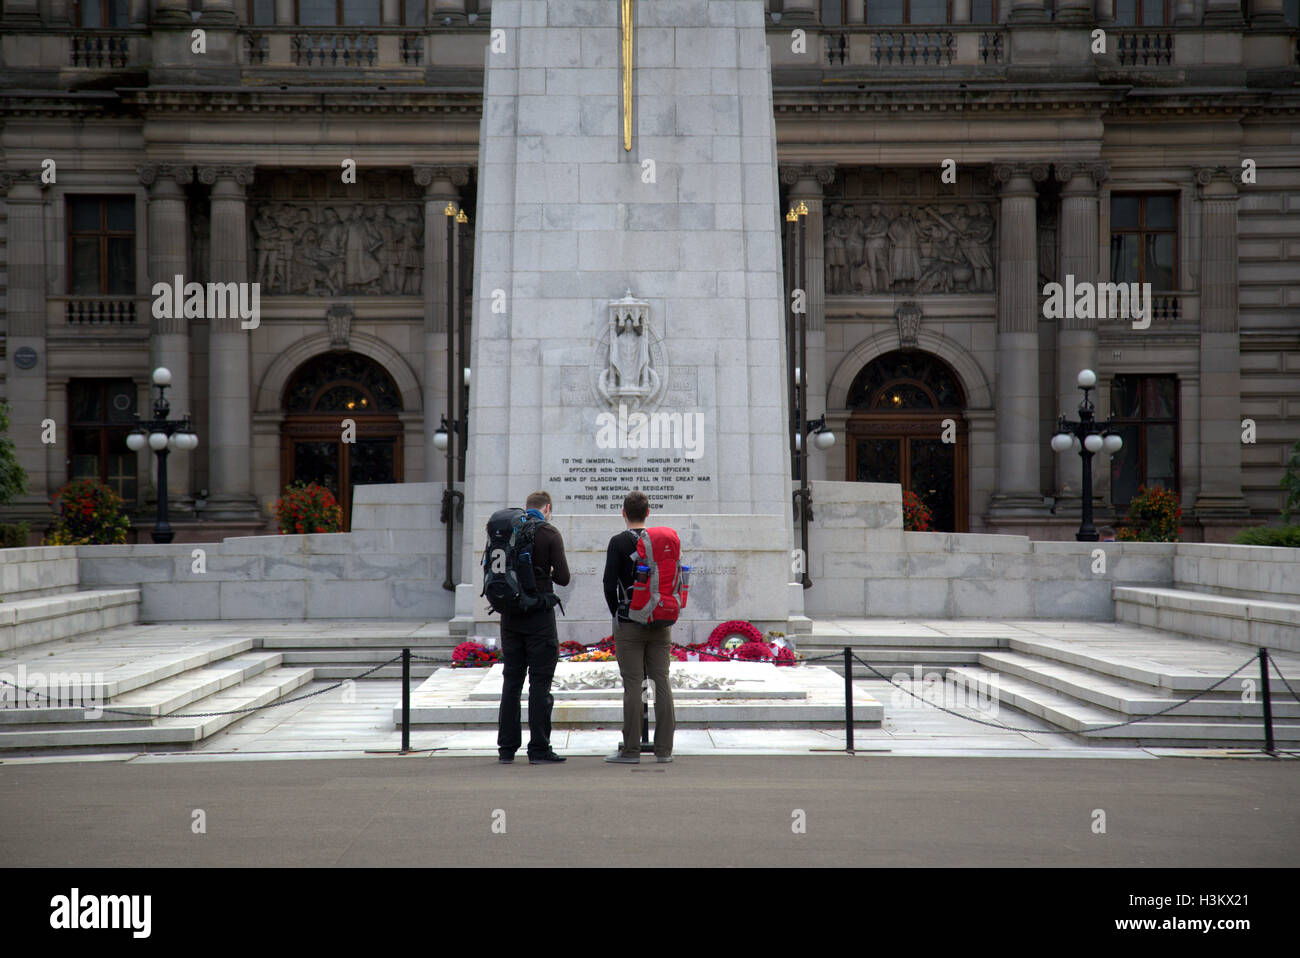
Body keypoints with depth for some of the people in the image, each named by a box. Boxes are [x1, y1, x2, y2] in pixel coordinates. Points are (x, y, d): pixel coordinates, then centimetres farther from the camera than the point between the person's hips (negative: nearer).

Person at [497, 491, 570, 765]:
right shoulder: (549, 534, -7)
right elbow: (563, 577, -11)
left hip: (510, 616, 5)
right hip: (539, 617, -4)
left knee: (511, 681, 10)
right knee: (540, 682, 0)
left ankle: (507, 748, 12)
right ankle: (539, 749, -1)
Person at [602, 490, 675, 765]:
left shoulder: (619, 542, -6)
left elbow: (609, 584, -10)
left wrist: (617, 613, 5)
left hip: (629, 626, -4)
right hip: (661, 624, 4)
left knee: (632, 685, -3)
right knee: (662, 683, 5)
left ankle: (631, 750, -2)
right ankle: (663, 749, 6)